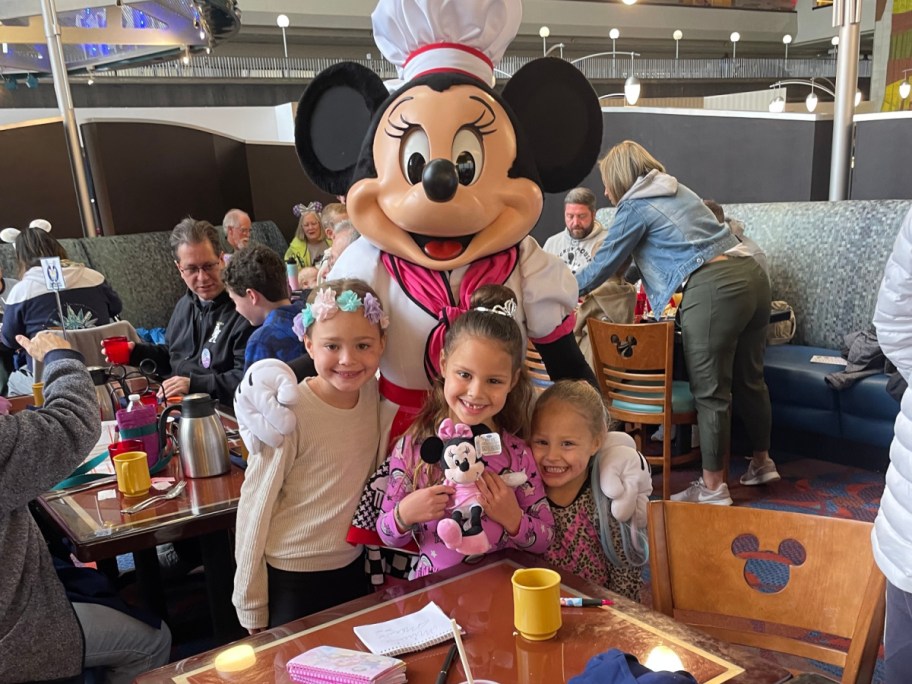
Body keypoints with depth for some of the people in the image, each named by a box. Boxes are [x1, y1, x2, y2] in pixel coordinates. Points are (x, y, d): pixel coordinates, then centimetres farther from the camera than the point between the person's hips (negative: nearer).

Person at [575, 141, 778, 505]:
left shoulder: (635, 207, 2)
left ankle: (712, 488, 11)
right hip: (752, 274, 9)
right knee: (749, 378, 20)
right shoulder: (677, 190, 25)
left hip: (713, 288, -9)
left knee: (710, 392, 1)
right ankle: (762, 462, 36)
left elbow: (603, 265, 7)